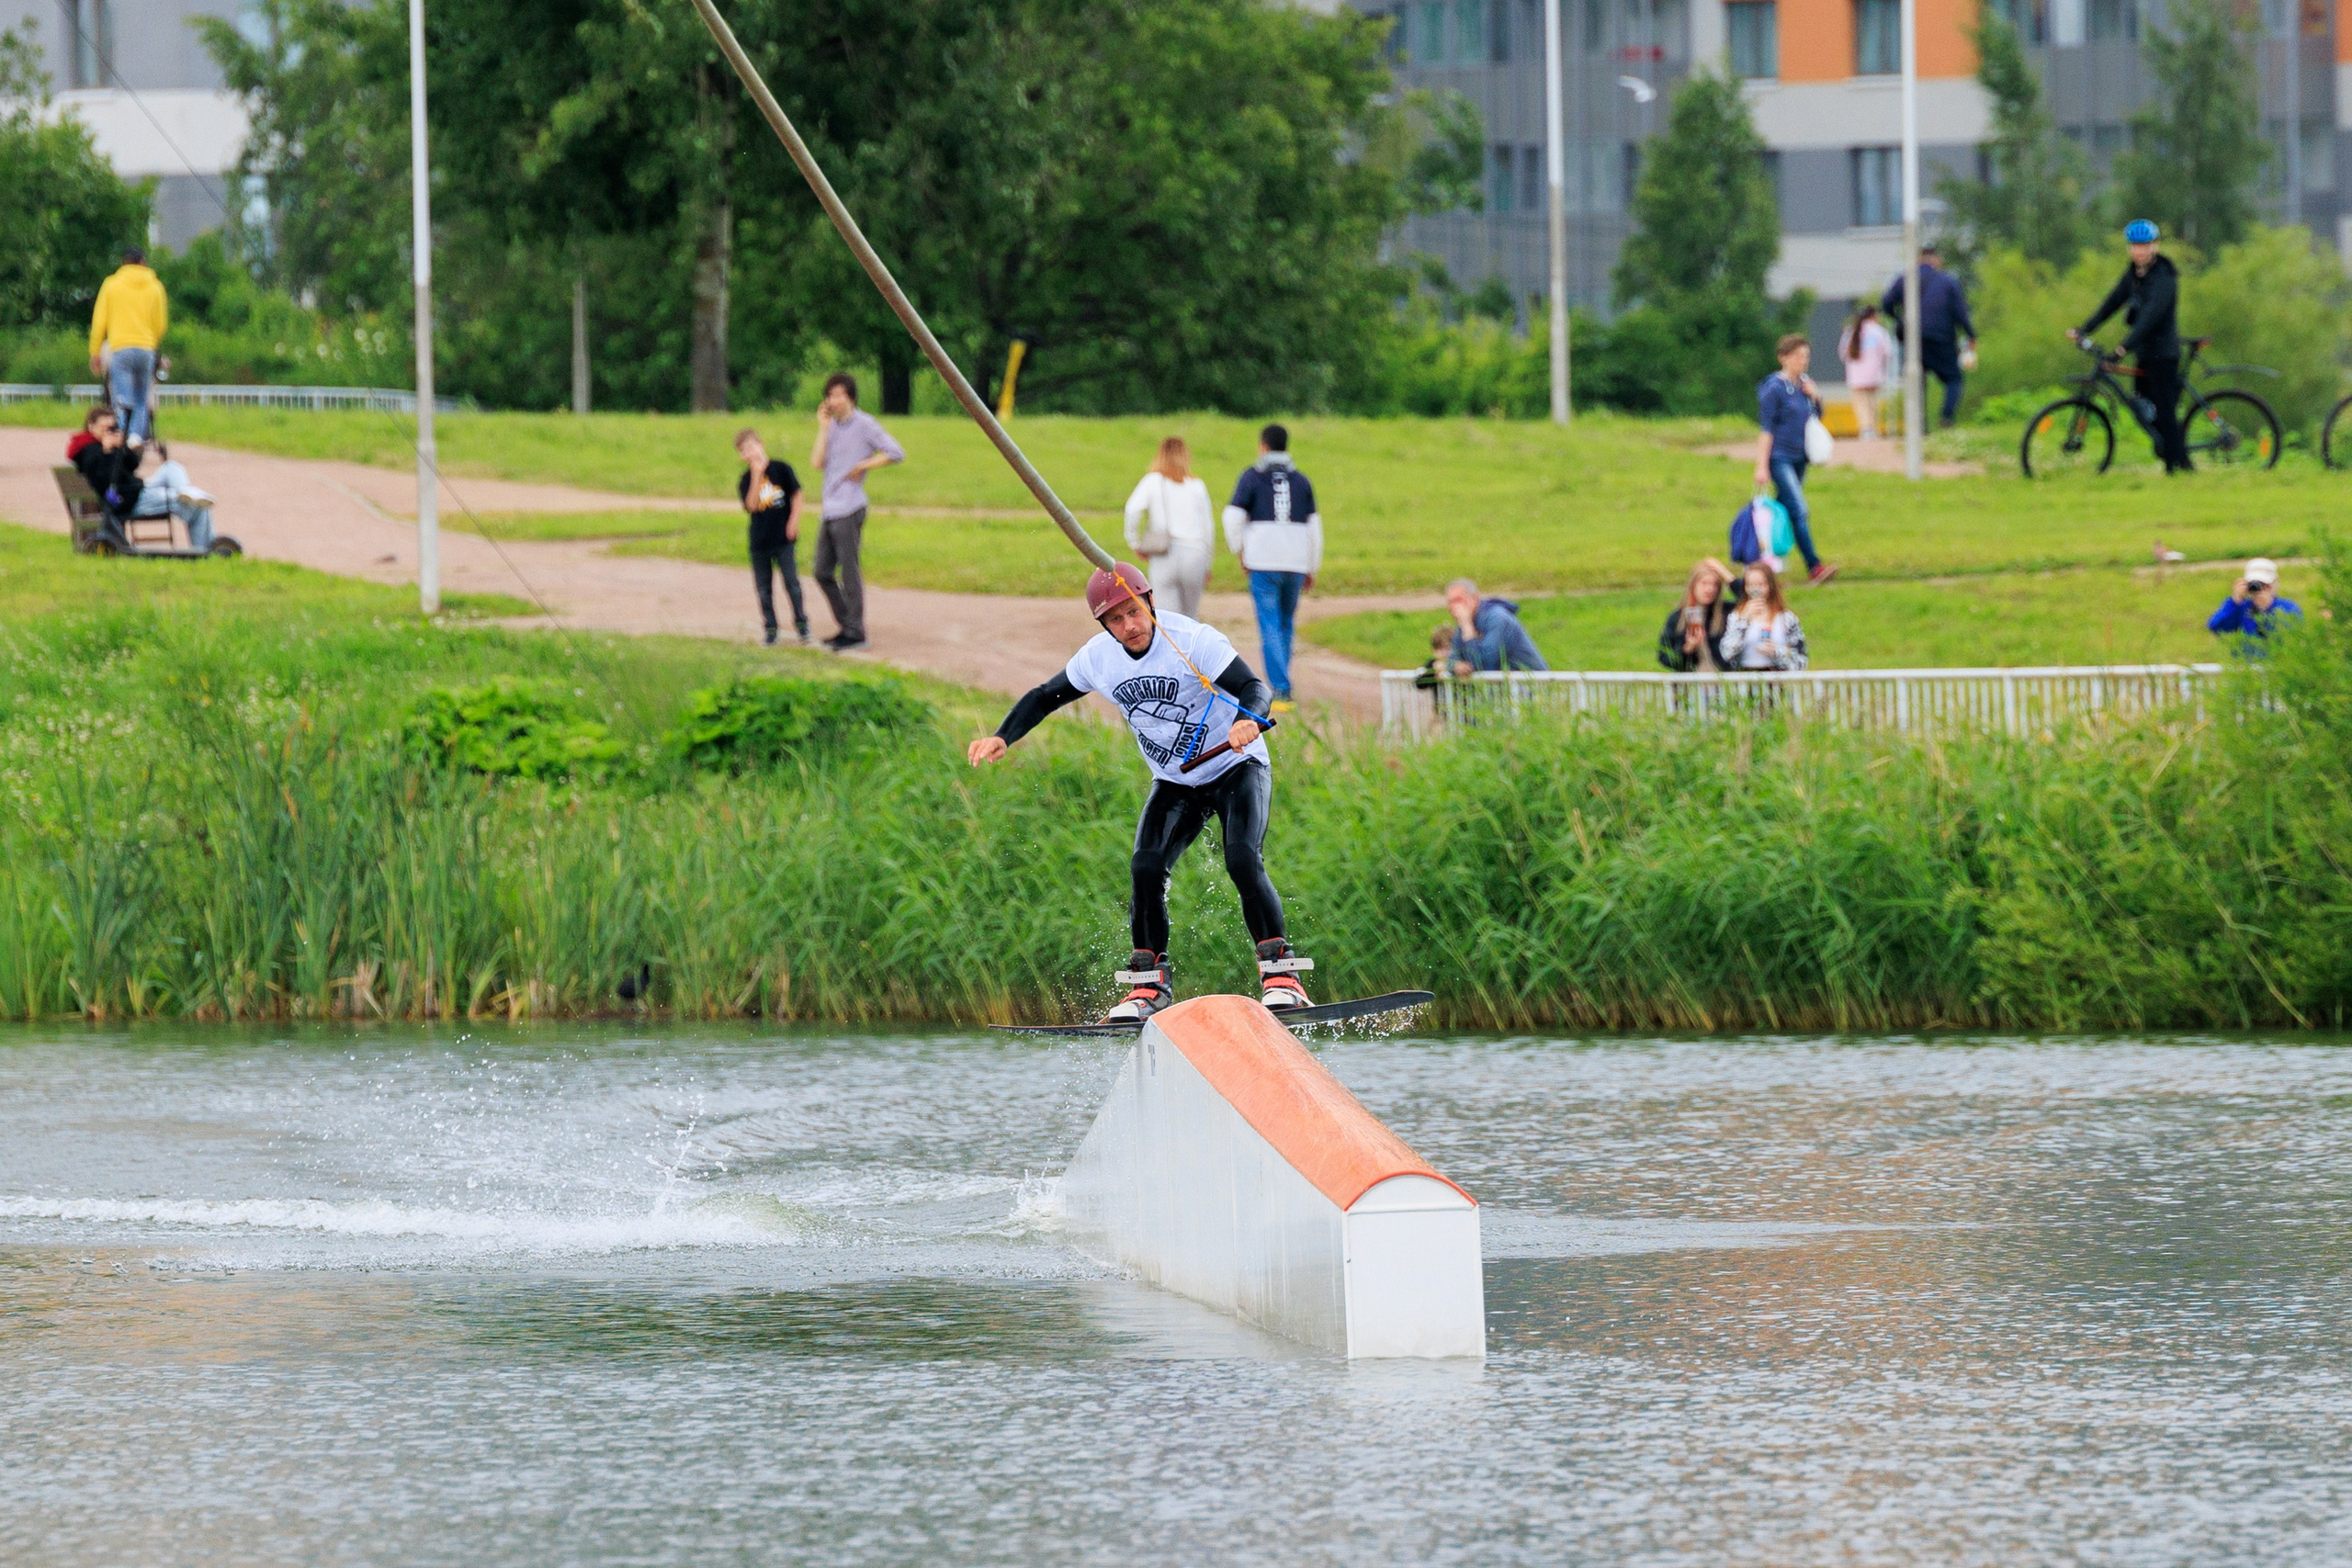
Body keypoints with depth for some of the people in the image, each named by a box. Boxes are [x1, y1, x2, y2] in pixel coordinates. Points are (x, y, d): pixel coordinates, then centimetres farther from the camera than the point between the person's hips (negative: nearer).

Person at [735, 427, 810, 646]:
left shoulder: (780, 468, -2)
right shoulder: (746, 480, 2)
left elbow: (797, 496, 2)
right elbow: (751, 505, -14)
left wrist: (794, 522, -8)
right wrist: (756, 476, -19)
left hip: (782, 537, -2)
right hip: (759, 541, 2)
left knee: (791, 581, -2)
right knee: (763, 587, 6)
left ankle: (801, 622, 9)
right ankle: (769, 628, 14)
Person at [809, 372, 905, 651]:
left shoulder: (864, 425, -7)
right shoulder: (834, 426, 15)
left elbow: (896, 453, -12)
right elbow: (817, 463, 4)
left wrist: (863, 466, -12)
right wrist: (823, 428, 2)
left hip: (849, 510, -9)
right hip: (829, 510, 9)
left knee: (849, 572, -6)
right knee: (823, 573, 10)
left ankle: (856, 633, -1)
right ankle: (846, 626, 19)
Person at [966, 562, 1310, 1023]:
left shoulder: (1193, 641, -24)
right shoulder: (1098, 657, -8)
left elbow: (1254, 686, -33)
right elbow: (1046, 697, 7)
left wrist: (1248, 720, -55)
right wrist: (1001, 738, -8)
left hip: (1238, 768, -4)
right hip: (1175, 784, 5)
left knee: (1243, 861, -25)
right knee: (1146, 868, -15)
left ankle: (1279, 972, -18)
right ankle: (1150, 982, -3)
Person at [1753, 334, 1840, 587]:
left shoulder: (1805, 384, 9)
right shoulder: (1774, 388, -11)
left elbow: (1818, 416, 20)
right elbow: (1766, 429, -12)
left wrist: (1815, 397, -1)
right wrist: (1762, 466, -15)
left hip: (1799, 458, 7)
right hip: (1779, 458, -7)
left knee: (1784, 512, 11)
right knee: (1799, 512, -15)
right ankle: (1814, 568, -19)